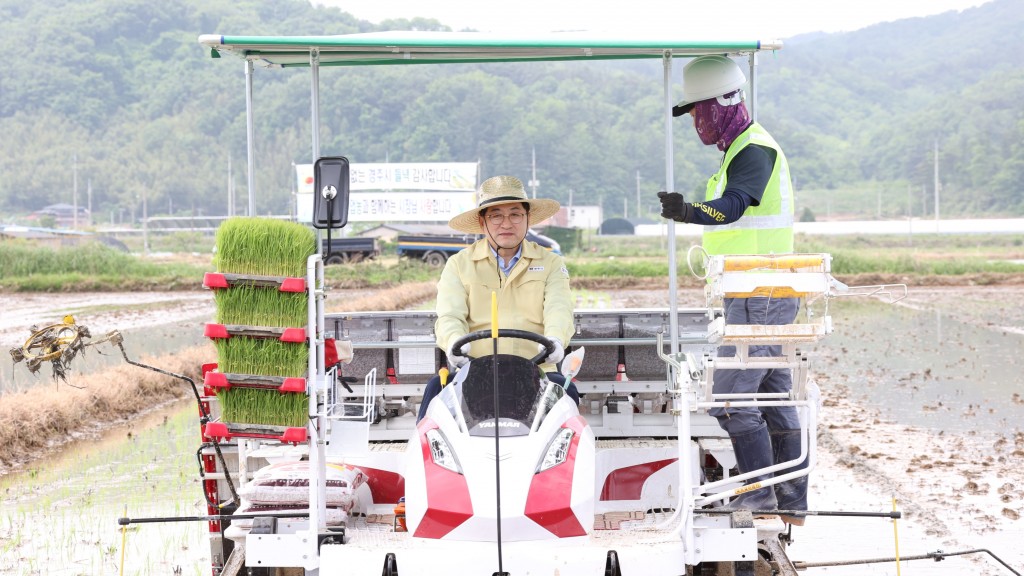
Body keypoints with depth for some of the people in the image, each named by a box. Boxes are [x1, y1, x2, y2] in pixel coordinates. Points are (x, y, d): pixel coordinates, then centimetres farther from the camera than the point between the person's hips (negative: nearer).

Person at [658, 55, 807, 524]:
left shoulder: (753, 150, -15)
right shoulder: (746, 148, 19)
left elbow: (731, 207, -35)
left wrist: (688, 212, -52)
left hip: (758, 297, -11)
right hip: (767, 295, 11)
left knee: (731, 397, -9)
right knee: (774, 397, 12)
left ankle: (760, 489, -3)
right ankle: (792, 501, 16)